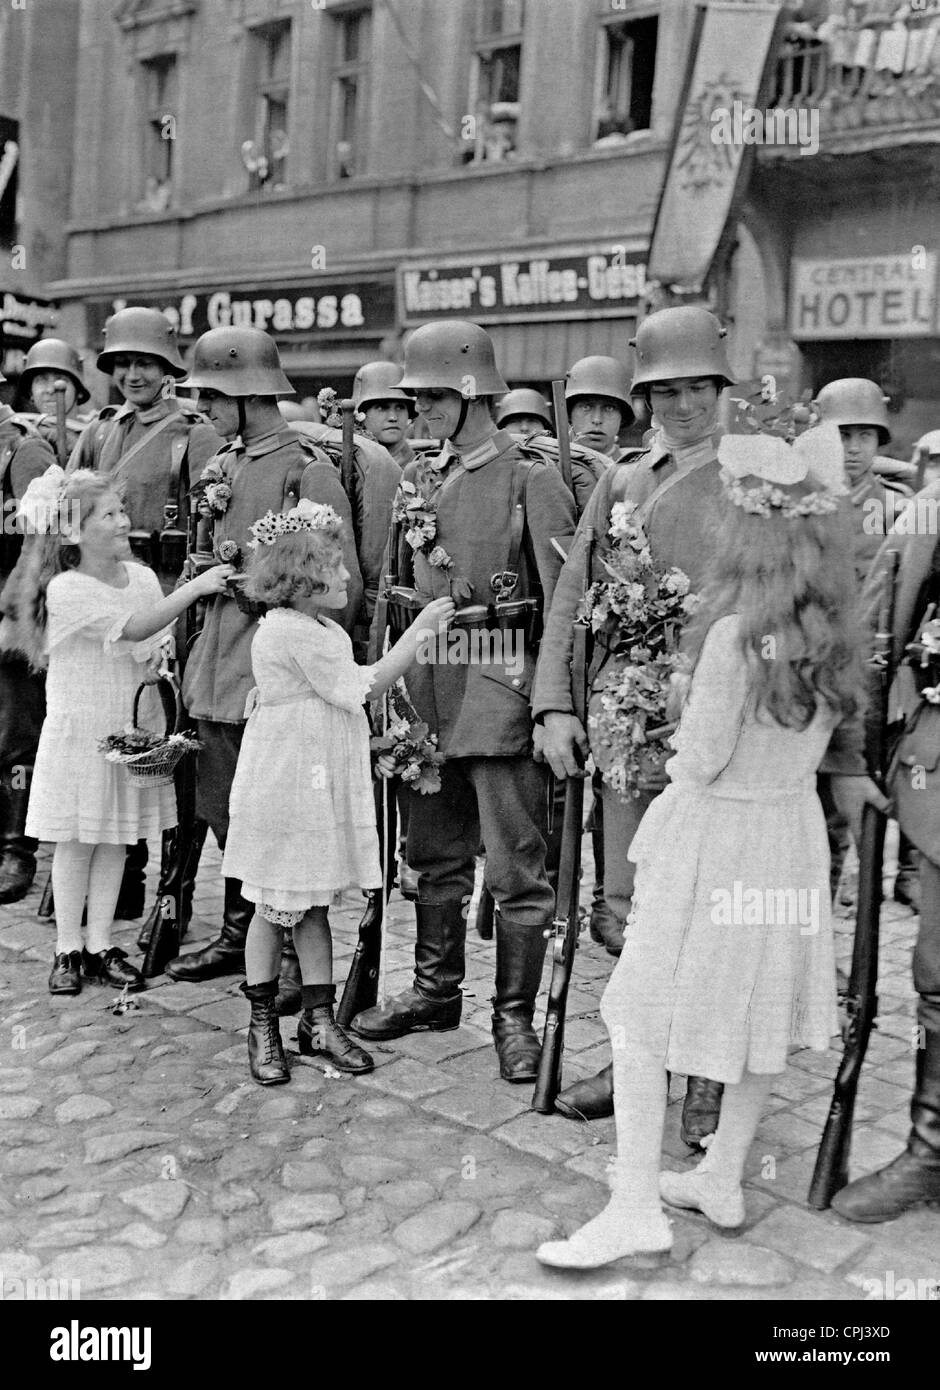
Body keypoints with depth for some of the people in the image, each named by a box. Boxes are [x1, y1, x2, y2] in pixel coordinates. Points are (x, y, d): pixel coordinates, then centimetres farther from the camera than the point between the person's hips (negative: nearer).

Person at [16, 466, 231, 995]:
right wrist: (196, 586, -29)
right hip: (80, 729, -4)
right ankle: (68, 949, 18)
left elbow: (157, 649, 12)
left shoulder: (142, 576, 2)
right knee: (77, 841, 5)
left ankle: (101, 946, 20)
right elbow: (132, 628, -27)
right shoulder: (66, 589, -16)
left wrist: (159, 659, -10)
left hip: (131, 726, 5)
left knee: (115, 840, 10)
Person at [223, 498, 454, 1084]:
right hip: (284, 787, -9)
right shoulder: (290, 631, -17)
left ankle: (319, 1020, 20)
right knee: (275, 907, 4)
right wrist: (419, 631, -13)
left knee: (315, 903, 13)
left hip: (324, 785, 9)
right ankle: (263, 1026, 18)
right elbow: (362, 689, -17)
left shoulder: (324, 630, 14)